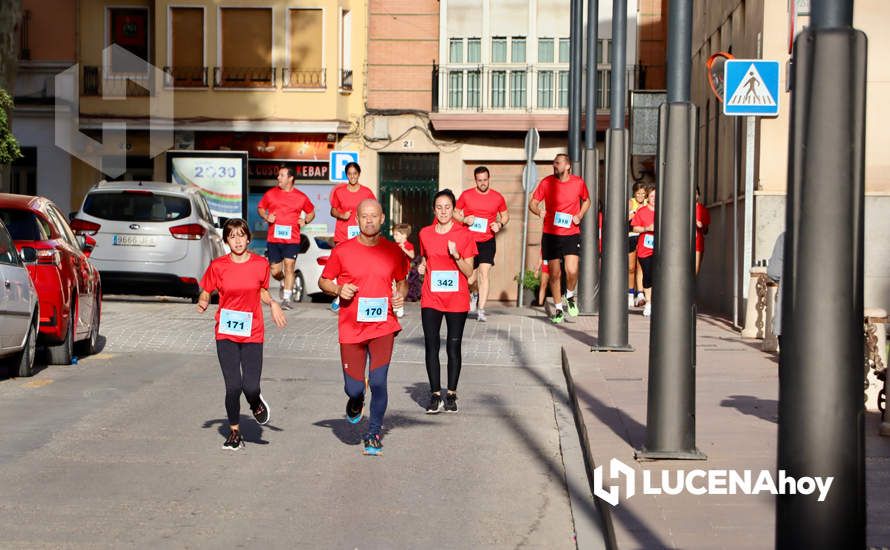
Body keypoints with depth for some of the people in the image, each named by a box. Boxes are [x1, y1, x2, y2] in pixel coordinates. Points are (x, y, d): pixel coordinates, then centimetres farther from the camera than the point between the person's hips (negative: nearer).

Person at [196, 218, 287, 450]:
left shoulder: (261, 264, 1)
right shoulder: (218, 266, -3)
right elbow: (205, 291, 9)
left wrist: (273, 303, -2)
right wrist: (203, 303, -12)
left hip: (252, 334, 0)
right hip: (226, 333, 0)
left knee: (250, 386, -10)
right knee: (233, 386, -6)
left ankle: (256, 403, 29)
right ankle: (234, 432, 15)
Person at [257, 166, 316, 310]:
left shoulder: (301, 197, 4)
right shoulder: (270, 194, 6)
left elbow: (311, 212, 17)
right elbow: (260, 208, 18)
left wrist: (305, 220, -3)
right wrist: (266, 217, -3)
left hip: (292, 239, -2)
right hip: (273, 238, 2)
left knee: (289, 267, -12)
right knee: (275, 271, 4)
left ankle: (286, 299, -7)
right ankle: (285, 283, 38)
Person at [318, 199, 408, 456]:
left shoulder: (393, 251, 3)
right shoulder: (342, 251, -2)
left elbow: (402, 281, 19)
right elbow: (323, 281, 9)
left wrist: (401, 296, -2)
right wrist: (338, 290, -12)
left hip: (383, 327, 0)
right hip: (351, 329, 0)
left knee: (378, 381, -9)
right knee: (354, 387, 0)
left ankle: (374, 432, 11)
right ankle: (356, 400, 39)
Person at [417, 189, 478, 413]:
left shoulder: (464, 235, -2)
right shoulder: (425, 234, 6)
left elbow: (469, 272, -2)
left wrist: (456, 255, -17)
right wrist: (421, 266, 0)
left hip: (457, 300, -2)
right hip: (431, 298, 2)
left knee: (453, 347, 3)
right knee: (431, 346, -3)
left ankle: (451, 395, 12)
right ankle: (435, 394, 3)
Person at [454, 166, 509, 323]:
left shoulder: (497, 198, 2)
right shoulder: (466, 195, 0)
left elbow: (505, 215, 16)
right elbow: (455, 213, 9)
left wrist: (500, 224, -5)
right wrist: (464, 219, -12)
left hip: (487, 241, 0)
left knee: (485, 273, -14)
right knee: (470, 278, 3)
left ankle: (481, 310, -12)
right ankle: (476, 293, 40)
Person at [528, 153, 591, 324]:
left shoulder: (578, 182, 0)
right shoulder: (546, 182, -2)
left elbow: (586, 200, 18)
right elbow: (532, 203, 4)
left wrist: (580, 215, 1)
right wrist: (538, 211, -19)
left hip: (571, 234, -1)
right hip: (551, 234, 1)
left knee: (572, 270, -16)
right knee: (554, 274, 3)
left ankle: (570, 297, 15)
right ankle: (558, 309, 19)